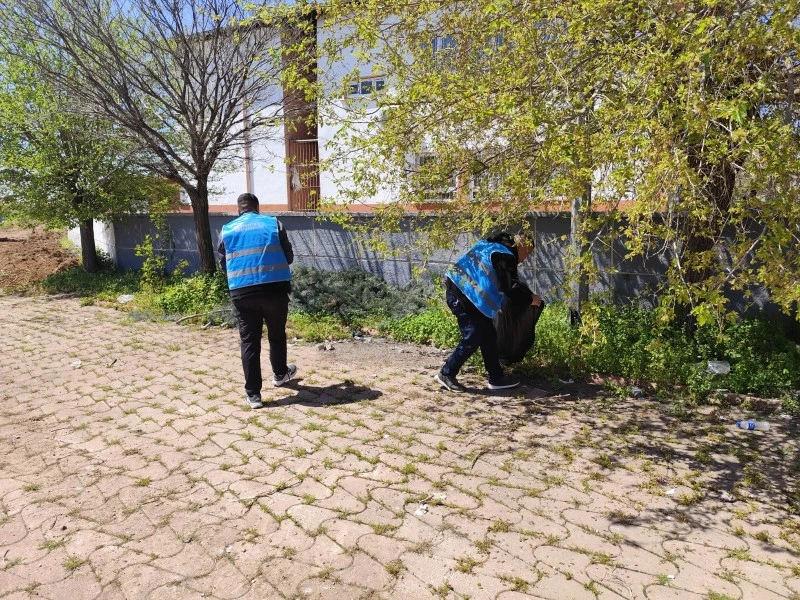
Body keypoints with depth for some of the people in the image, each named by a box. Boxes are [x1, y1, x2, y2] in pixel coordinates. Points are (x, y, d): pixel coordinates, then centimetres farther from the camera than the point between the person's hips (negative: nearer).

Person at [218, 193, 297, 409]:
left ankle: (253, 394, 5)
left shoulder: (227, 230, 9)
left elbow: (222, 264, 17)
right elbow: (289, 256, 11)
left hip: (242, 292, 0)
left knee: (249, 341, 5)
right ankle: (280, 374, 41)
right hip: (275, 288, 0)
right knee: (277, 335, 20)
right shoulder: (274, 224, 6)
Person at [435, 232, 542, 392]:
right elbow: (511, 287, -17)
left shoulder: (493, 246, 16)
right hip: (462, 295, -11)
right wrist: (530, 299, -1)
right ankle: (446, 374, 6)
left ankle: (496, 378, 17)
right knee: (472, 338, -7)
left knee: (488, 335, 11)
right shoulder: (505, 256, -14)